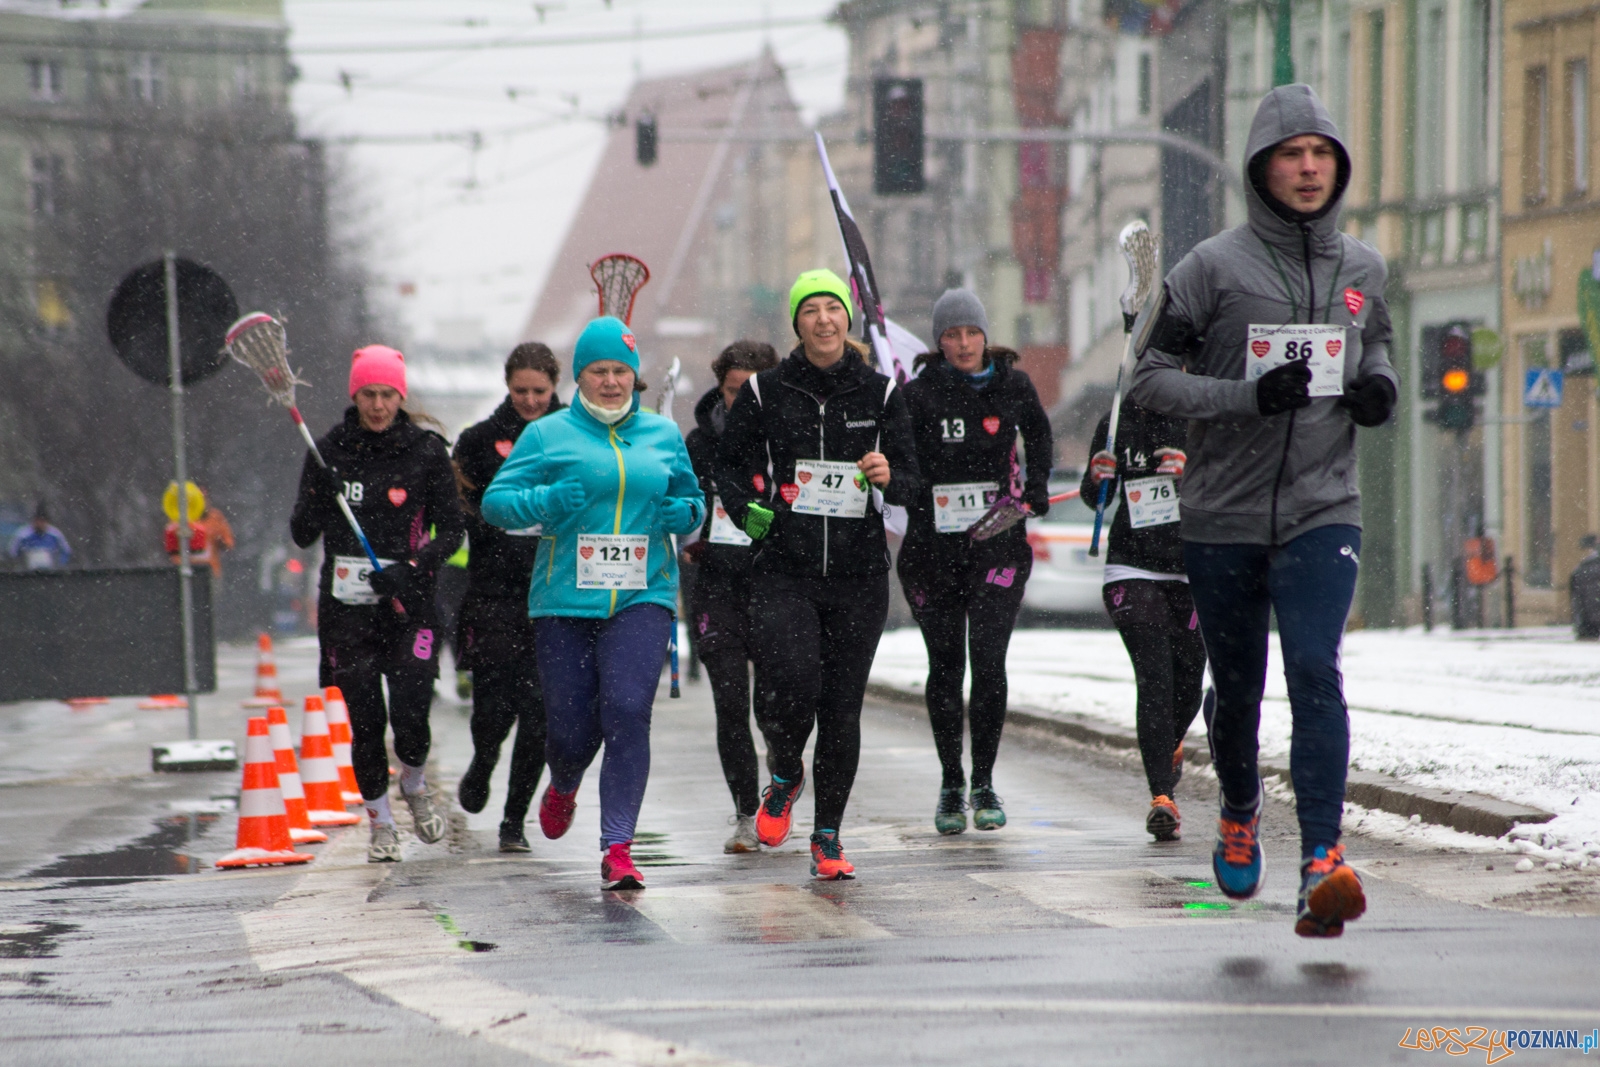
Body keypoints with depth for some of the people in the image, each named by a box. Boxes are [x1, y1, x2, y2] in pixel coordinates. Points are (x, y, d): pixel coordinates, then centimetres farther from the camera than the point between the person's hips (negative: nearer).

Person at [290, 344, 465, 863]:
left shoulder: (426, 451, 0)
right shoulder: (330, 450, 4)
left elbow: (452, 529, 1)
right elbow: (302, 534, 4)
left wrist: (411, 567, -15)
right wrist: (317, 500, -17)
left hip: (408, 605, -1)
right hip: (346, 606, 1)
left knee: (410, 716, -11)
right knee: (365, 720, 0)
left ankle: (414, 784, 22)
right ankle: (380, 822, 20)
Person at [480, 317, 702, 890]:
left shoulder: (664, 435, 13)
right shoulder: (547, 435, 5)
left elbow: (692, 500, 24)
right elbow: (494, 501, 2)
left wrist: (684, 514, -1)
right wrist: (545, 503, -16)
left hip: (642, 597, 1)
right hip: (565, 600, -1)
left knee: (627, 711, -18)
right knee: (572, 729, 1)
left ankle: (617, 848, -15)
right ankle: (563, 786, 41)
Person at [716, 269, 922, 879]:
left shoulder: (880, 393, 5)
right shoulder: (766, 392, 3)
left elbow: (911, 481, 5)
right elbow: (730, 463, 13)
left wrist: (888, 477, -18)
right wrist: (748, 510, -5)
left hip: (859, 574, 1)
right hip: (783, 570, -1)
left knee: (842, 707, 2)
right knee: (793, 685, -20)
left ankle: (827, 836, 16)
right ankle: (785, 775, 13)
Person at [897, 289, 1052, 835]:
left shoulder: (1013, 385, 4)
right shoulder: (919, 394, -2)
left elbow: (1040, 434, 22)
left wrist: (1036, 487, 9)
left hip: (999, 544, 0)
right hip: (934, 548, 0)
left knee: (987, 660, -11)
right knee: (945, 665, 7)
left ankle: (984, 783, 0)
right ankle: (951, 785, 20)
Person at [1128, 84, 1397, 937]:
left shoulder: (1363, 270, 6)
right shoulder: (1213, 267, -5)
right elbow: (1150, 380, -6)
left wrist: (1379, 388, 1)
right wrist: (1250, 395, -20)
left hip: (1323, 513, 1)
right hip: (1223, 519, -1)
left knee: (1315, 672, -19)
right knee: (1238, 687, 13)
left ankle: (1322, 861, -26)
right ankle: (1239, 815, 43)